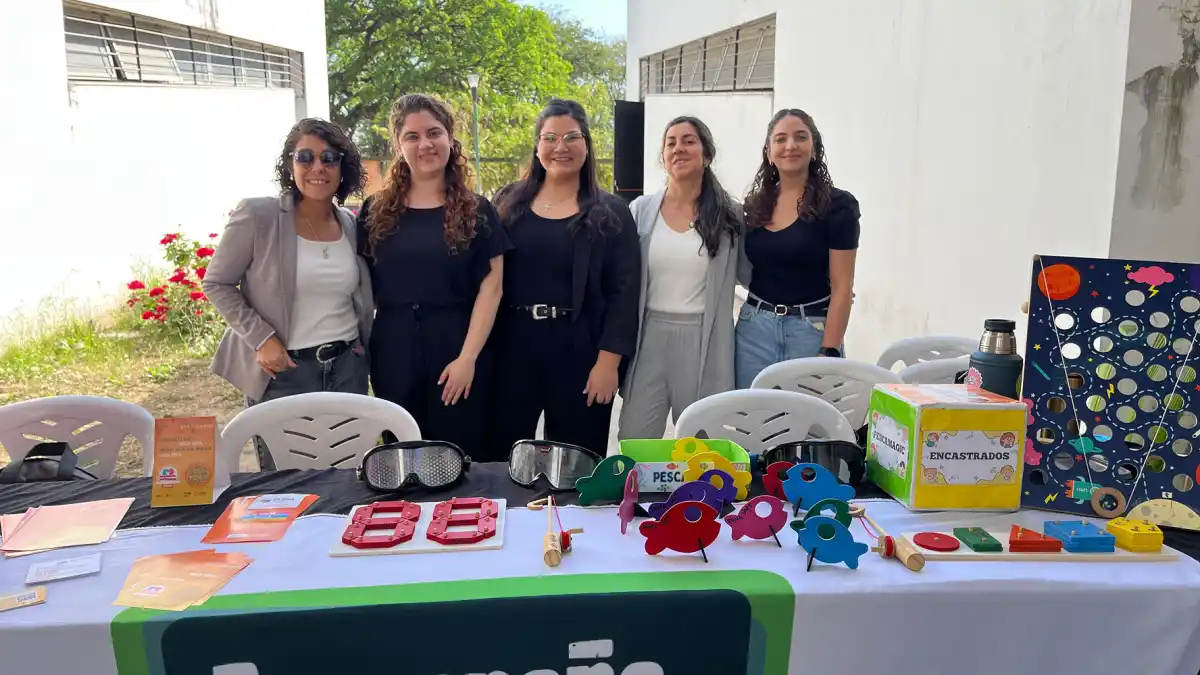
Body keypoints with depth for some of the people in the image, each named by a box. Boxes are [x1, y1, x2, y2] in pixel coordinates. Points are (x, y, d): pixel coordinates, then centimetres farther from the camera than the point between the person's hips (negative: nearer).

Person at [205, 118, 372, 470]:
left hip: (347, 366, 4)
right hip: (283, 370, -4)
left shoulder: (352, 224, 5)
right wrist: (261, 339, -12)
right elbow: (216, 283, -3)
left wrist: (364, 343, 8)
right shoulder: (257, 216, -9)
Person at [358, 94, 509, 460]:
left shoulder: (476, 211, 2)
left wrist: (467, 358, -13)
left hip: (458, 352, -2)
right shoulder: (376, 211, 7)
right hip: (393, 355, 2)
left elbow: (490, 288, -4)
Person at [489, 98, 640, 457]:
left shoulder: (611, 213, 1)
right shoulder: (509, 203, 7)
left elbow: (624, 292, -4)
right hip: (513, 346, 2)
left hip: (580, 350, -1)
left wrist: (609, 360, -11)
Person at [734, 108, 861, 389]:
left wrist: (829, 353, -14)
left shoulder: (838, 205, -5)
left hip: (812, 331, -4)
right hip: (754, 329, 4)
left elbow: (842, 287, -9)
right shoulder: (754, 205, 8)